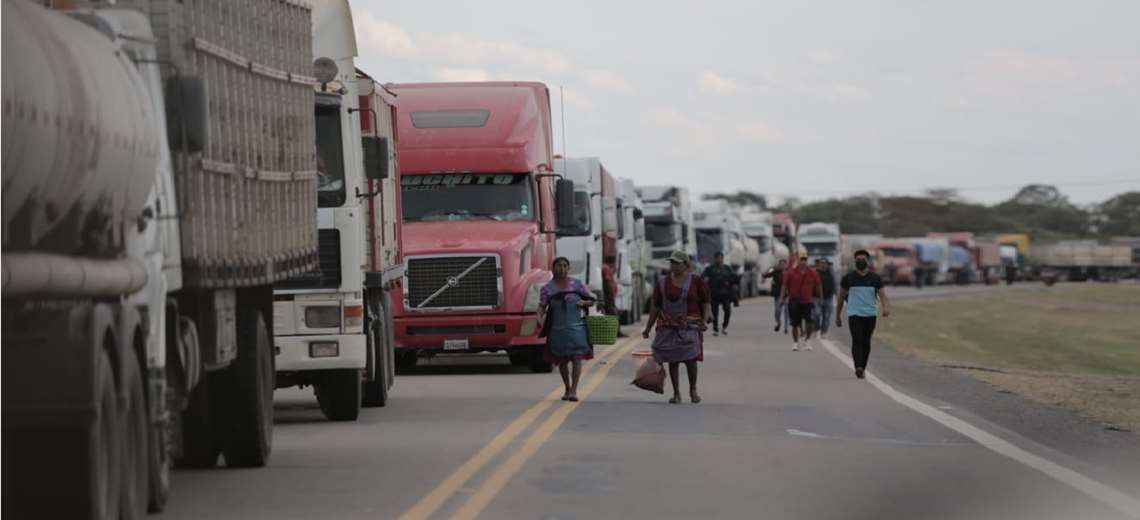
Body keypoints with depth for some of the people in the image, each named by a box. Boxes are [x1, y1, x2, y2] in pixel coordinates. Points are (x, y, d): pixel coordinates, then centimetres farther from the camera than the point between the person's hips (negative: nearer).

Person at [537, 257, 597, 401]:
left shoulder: (577, 284, 4)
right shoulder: (548, 288, 2)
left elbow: (592, 300, 10)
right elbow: (542, 306, -5)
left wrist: (584, 303, -11)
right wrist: (540, 319, -24)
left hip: (576, 327, -1)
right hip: (557, 328, 1)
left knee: (576, 358, -10)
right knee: (562, 360, 10)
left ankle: (574, 390, -10)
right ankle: (567, 389, 28)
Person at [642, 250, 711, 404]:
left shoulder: (696, 281, 3)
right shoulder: (663, 283, 9)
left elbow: (706, 303, 5)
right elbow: (656, 307, 14)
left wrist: (704, 320, -10)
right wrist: (648, 328, 12)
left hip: (690, 326, -3)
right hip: (669, 327, 3)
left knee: (690, 359, -13)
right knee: (673, 360, 1)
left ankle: (693, 390, 7)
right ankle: (676, 393, 10)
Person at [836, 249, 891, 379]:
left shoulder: (875, 278, 6)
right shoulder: (848, 278, 4)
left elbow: (882, 294, -1)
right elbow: (841, 297, 10)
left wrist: (885, 307, -21)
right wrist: (838, 316, 11)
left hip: (870, 315, 2)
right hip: (854, 314, -2)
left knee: (866, 342, 7)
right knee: (857, 340, -16)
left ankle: (862, 369, 18)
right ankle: (858, 367, -28)